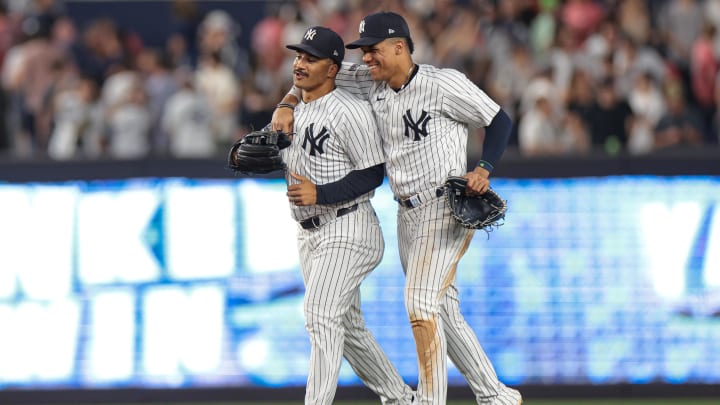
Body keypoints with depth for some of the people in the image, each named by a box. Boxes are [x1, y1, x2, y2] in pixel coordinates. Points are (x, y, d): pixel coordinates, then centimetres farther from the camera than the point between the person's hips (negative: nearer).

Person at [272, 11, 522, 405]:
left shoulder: (443, 84, -13)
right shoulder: (372, 84, 5)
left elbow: (499, 121, -7)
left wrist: (483, 169, -19)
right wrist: (286, 105, 0)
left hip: (445, 210, -8)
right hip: (407, 215, 8)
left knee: (420, 306, -18)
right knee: (442, 312, 10)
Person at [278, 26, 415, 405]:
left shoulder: (349, 111, -15)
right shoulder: (295, 111, 12)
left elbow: (372, 174, -15)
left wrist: (320, 194, -24)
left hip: (347, 229, -9)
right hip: (309, 232, 9)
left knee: (321, 316, -21)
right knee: (347, 327, 15)